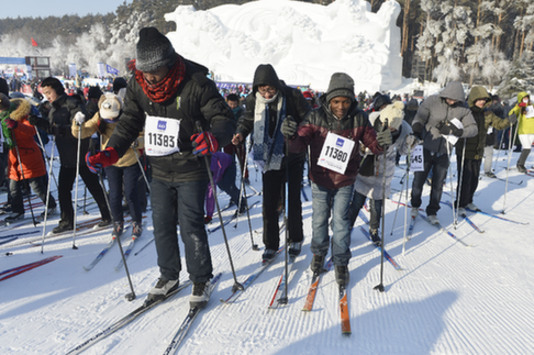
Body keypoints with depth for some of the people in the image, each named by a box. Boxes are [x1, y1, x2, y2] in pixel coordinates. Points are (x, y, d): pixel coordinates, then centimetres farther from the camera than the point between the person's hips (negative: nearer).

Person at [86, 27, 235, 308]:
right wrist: (110, 153, -7)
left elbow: (224, 119, -16)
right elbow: (129, 123, 6)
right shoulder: (137, 86, -3)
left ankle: (201, 280, 19)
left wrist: (213, 138, -38)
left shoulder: (196, 84, -18)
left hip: (191, 171, -5)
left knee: (190, 226, -2)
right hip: (159, 171, 6)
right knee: (161, 224, 12)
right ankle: (168, 276, 32)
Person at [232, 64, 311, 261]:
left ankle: (295, 240, 27)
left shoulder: (292, 96, -14)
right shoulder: (253, 100, -5)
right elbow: (247, 120, 9)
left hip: (293, 158, -2)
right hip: (270, 159, 3)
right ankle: (271, 244, 20)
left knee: (293, 201, 6)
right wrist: (240, 134, -12)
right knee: (269, 203, 5)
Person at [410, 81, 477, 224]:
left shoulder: (463, 109, -1)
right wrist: (416, 131, -35)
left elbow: (473, 128, 0)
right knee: (418, 181, 8)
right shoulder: (432, 101, -9)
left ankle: (432, 212, 26)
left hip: (443, 153, 2)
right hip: (426, 149, -2)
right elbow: (419, 118, -14)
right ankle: (415, 206, 35)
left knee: (438, 184, 8)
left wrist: (455, 131, -19)